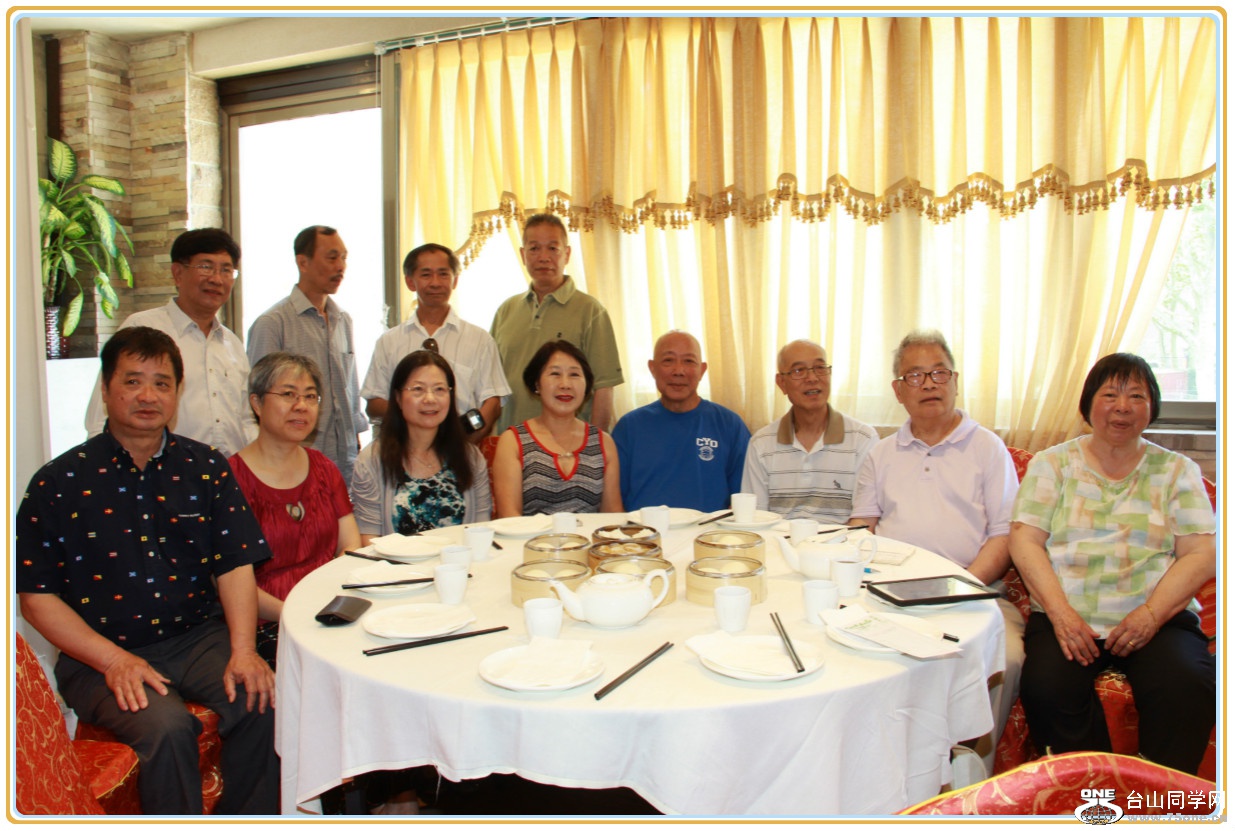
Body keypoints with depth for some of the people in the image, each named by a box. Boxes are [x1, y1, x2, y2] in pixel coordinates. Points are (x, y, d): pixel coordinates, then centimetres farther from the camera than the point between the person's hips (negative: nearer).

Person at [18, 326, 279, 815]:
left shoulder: (206, 469, 4)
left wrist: (242, 651, -15)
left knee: (262, 700, -23)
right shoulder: (59, 483, -1)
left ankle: (247, 818, 1)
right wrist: (114, 660, -14)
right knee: (166, 726, -29)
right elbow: (37, 598, -1)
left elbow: (235, 567, 0)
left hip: (199, 637, 2)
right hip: (101, 653, -2)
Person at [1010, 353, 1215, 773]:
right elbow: (1024, 541, 1)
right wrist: (1060, 612, -13)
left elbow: (1201, 555, 4)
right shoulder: (1052, 464, 12)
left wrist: (1152, 614, -13)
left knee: (1187, 687, -30)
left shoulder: (1177, 471, 15)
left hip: (1158, 619, 1)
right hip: (1067, 618, -1)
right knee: (1047, 687, -29)